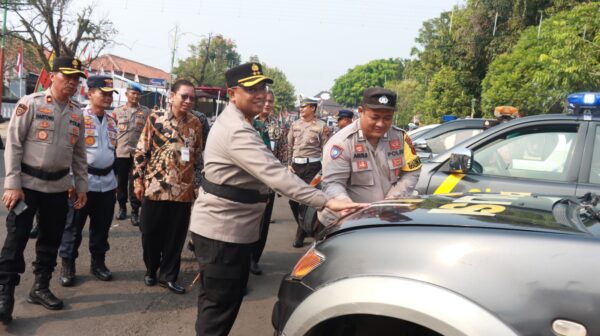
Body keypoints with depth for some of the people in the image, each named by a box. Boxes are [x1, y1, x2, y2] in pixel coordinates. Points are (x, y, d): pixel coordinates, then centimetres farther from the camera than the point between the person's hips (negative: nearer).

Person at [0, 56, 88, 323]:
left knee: (51, 239, 12)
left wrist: (82, 186, 11)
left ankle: (40, 287, 27)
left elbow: (79, 153, 14)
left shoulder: (76, 113, 8)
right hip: (27, 183, -5)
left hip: (58, 186, 5)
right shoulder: (30, 104, -8)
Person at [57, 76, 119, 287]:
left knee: (102, 225, 13)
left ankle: (98, 262, 27)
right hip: (83, 180, -6)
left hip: (107, 181, 6)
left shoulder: (111, 121, 12)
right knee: (74, 225, 4)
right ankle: (67, 265, 17)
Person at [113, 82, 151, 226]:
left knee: (135, 182, -1)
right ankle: (122, 207, 28)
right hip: (120, 152, 2)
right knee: (121, 182, 11)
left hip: (138, 153, -2)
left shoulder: (146, 112, 3)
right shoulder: (118, 111, 7)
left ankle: (135, 211, 8)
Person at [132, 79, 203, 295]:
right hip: (155, 186, -2)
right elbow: (141, 151, -1)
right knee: (151, 232, 9)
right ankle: (151, 270, 30)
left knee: (176, 235, 7)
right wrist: (138, 180, -3)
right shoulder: (155, 118, -5)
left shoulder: (195, 123, 4)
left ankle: (168, 275, 22)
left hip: (183, 189, 2)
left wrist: (197, 182, 11)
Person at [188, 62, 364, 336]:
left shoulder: (235, 122, 12)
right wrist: (326, 202, -40)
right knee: (220, 305, 1)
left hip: (230, 228, 10)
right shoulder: (237, 131, -24)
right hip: (221, 231, -10)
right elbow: (275, 174, -35)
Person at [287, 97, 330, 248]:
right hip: (296, 165, 5)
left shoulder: (321, 126, -2)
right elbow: (290, 146, 14)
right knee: (293, 199, 9)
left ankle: (301, 234, 6)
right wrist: (289, 164, 8)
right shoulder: (295, 125, 11)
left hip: (312, 166, -5)